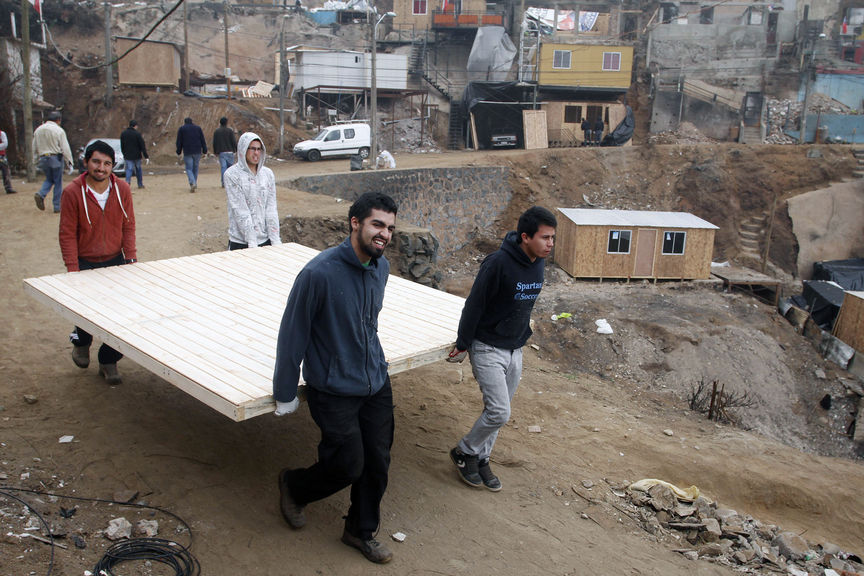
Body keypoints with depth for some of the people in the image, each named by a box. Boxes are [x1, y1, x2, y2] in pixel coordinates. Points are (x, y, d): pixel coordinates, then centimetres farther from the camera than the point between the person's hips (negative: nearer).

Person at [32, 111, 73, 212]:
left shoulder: (38, 130, 8)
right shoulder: (59, 130, -9)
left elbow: (34, 149, 12)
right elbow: (65, 148, -11)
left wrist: (37, 161, 20)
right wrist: (69, 163, -4)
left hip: (43, 159, 5)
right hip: (56, 158, -5)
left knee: (49, 179, 21)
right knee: (58, 183, 4)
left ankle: (41, 194, -7)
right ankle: (57, 206, 6)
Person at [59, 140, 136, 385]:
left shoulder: (122, 189, -4)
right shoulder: (73, 192, -12)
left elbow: (128, 226, 3)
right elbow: (67, 234, -8)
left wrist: (131, 258, -5)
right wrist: (73, 270, -12)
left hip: (115, 260, 3)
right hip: (85, 263, -2)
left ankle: (108, 361, 17)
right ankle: (81, 340, 28)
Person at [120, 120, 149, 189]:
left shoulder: (123, 133, 4)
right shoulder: (137, 134, -10)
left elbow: (122, 146, 12)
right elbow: (142, 146, -11)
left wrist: (124, 154, 21)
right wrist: (146, 156, -11)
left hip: (128, 156, 2)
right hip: (137, 155, -2)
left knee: (129, 169, -1)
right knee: (138, 169, 14)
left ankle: (127, 182, -25)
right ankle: (140, 184, 21)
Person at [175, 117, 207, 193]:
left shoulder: (181, 129, 6)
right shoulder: (198, 128, 11)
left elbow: (179, 142, 3)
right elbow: (203, 140, 6)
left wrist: (179, 152, 7)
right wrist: (204, 150, 6)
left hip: (187, 152, -2)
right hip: (197, 151, 2)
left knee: (189, 169, -1)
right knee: (195, 168, 13)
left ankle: (192, 183, -22)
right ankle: (195, 184, 17)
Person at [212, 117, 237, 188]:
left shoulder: (216, 131, 6)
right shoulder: (230, 131, -3)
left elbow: (214, 143, 6)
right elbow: (233, 141, -6)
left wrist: (215, 152, 15)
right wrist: (237, 149, 5)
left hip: (221, 152, 2)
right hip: (229, 151, -2)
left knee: (223, 167, -1)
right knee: (230, 167, 8)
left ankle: (224, 183, -8)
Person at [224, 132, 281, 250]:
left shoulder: (268, 173, 7)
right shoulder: (232, 175, -5)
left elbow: (271, 208, 3)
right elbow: (240, 210, -12)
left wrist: (275, 240, -5)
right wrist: (251, 242, -17)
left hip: (265, 240, 3)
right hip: (240, 242, -3)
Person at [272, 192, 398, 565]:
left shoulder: (381, 267, -1)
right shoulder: (319, 272, -23)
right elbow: (293, 334, -15)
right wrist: (285, 394, -8)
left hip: (377, 385, 6)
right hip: (334, 391, -6)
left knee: (377, 464, 12)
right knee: (348, 466, 1)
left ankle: (362, 531, 36)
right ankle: (293, 486, 33)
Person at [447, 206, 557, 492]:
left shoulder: (538, 264, 0)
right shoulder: (498, 262, -24)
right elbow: (474, 305, -17)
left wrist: (523, 335, 17)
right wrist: (462, 345, -11)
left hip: (515, 350, 7)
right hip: (488, 349, -7)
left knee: (497, 411, 14)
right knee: (499, 412, -10)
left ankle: (480, 459, 32)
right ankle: (464, 452, 14)